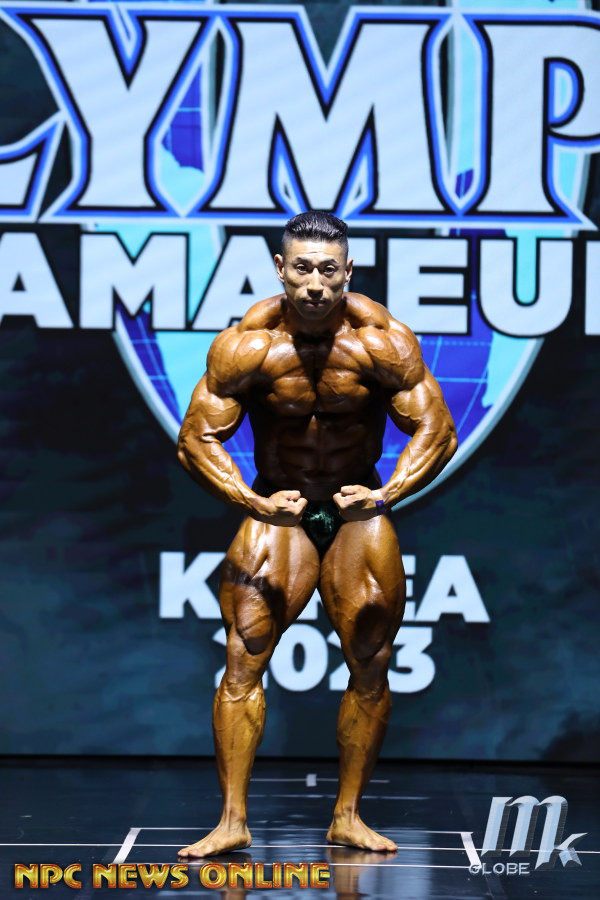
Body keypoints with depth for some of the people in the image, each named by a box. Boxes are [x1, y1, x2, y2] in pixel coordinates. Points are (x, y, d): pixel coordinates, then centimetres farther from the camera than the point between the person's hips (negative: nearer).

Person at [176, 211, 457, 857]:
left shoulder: (383, 342, -16)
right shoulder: (246, 345, -17)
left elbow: (436, 430, -11)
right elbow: (197, 438, -13)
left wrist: (384, 496, -24)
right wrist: (253, 503, -24)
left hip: (359, 513, 1)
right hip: (276, 510, -1)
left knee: (369, 668, 1)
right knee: (243, 662, -12)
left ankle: (347, 816, 12)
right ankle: (232, 821, -10)